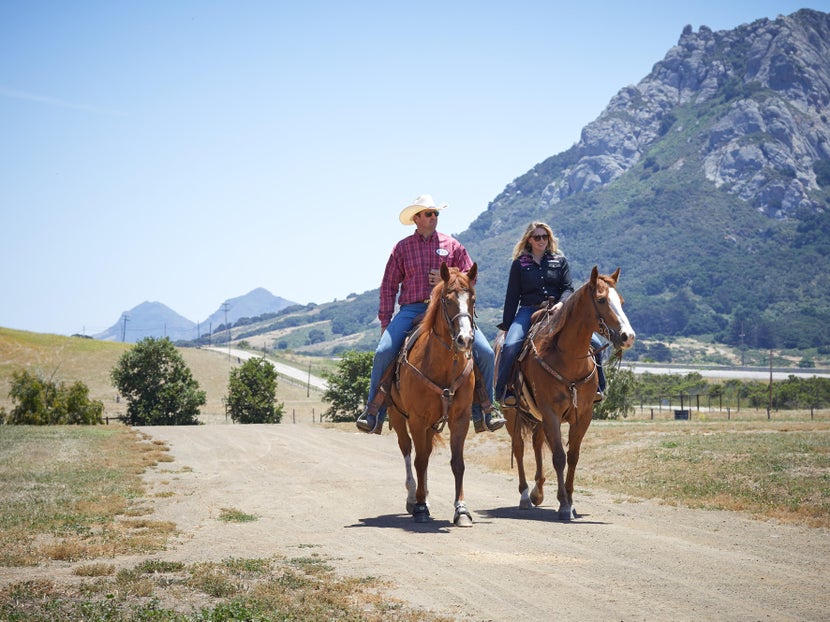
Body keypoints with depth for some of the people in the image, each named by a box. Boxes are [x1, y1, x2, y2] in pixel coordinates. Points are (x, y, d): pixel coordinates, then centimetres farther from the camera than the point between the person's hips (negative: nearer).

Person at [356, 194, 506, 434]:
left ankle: (484, 408, 1)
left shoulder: (452, 245, 12)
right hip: (411, 310, -1)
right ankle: (374, 411, -9)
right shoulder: (402, 248, 10)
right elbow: (389, 286, 10)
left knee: (485, 352, -15)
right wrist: (385, 322, 4)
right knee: (383, 352, -23)